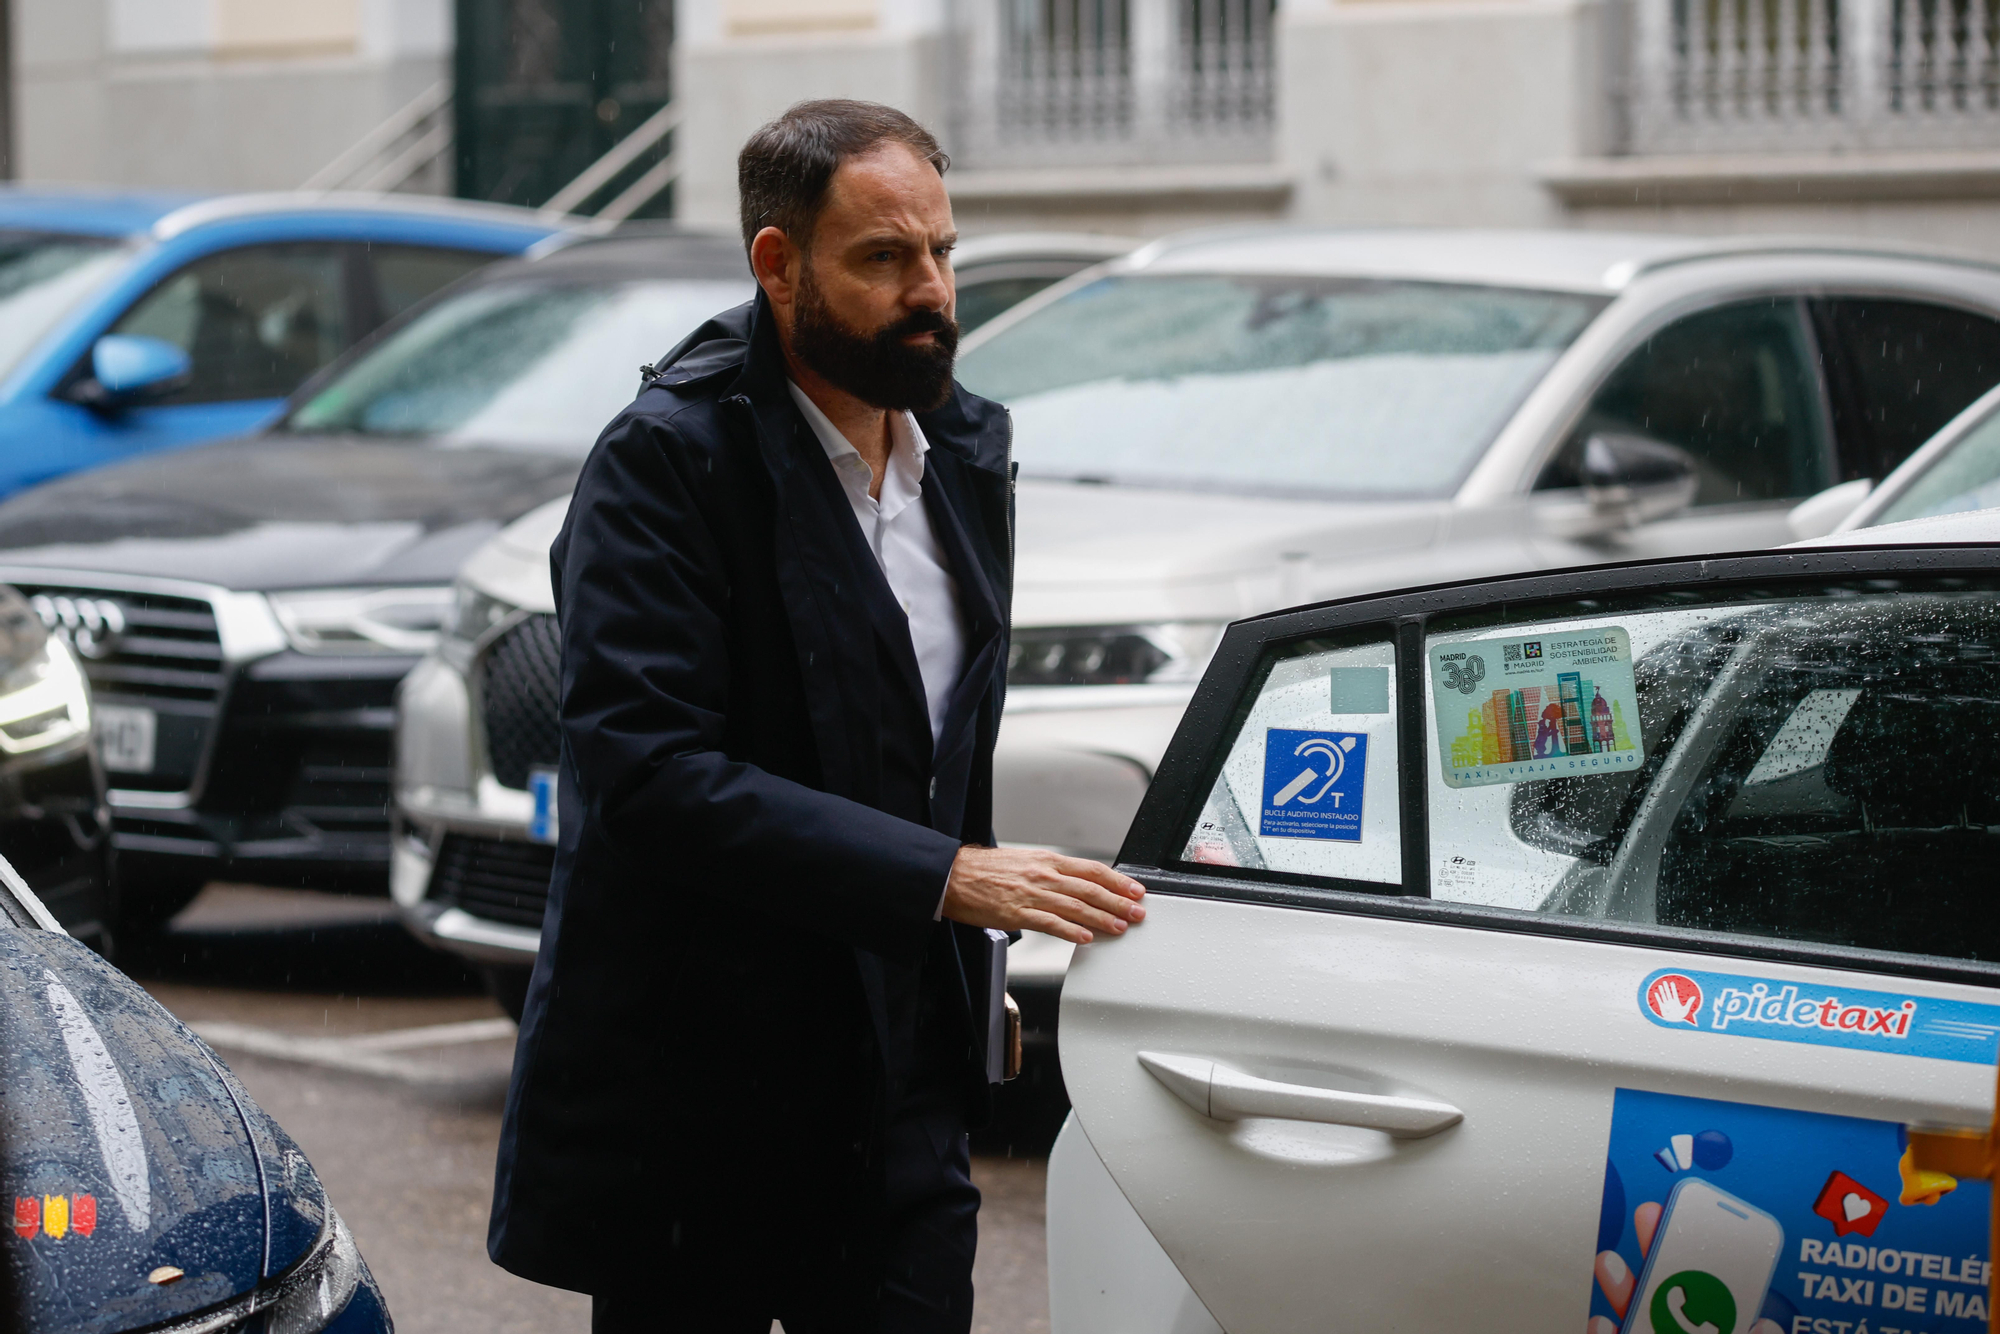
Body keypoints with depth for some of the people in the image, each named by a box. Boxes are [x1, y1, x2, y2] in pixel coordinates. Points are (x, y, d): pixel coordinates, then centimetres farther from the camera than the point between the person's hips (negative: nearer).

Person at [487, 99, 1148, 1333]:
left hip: (903, 1081, 6)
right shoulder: (665, 462, -13)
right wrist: (943, 879, -26)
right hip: (692, 1094, -6)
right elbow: (648, 769, -23)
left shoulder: (968, 448, 11)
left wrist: (977, 964, 13)